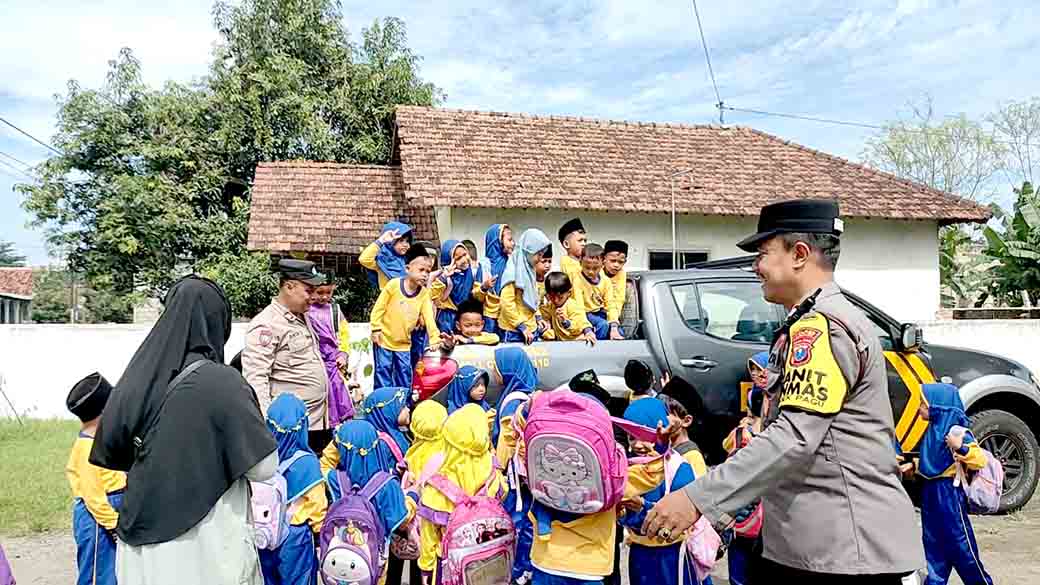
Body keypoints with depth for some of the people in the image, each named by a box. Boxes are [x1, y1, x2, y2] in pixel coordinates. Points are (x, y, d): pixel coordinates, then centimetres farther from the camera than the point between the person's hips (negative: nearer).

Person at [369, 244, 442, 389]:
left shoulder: (424, 293, -3)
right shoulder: (393, 284, -14)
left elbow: (429, 317, -8)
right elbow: (379, 307, -9)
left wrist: (435, 338, -18)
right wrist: (376, 329, -10)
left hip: (404, 343, 4)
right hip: (384, 340, -4)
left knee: (405, 377, 10)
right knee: (383, 375, 3)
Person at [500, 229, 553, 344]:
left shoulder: (530, 270, 11)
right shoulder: (514, 272, -15)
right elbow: (507, 303, -20)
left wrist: (538, 318, 9)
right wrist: (522, 326, -18)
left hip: (531, 328, 8)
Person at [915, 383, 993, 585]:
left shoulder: (955, 430, -16)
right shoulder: (932, 429, 9)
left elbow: (980, 461, -21)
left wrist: (960, 448, -34)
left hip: (950, 494, -8)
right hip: (930, 493, 8)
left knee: (962, 546, 2)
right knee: (933, 545, 13)